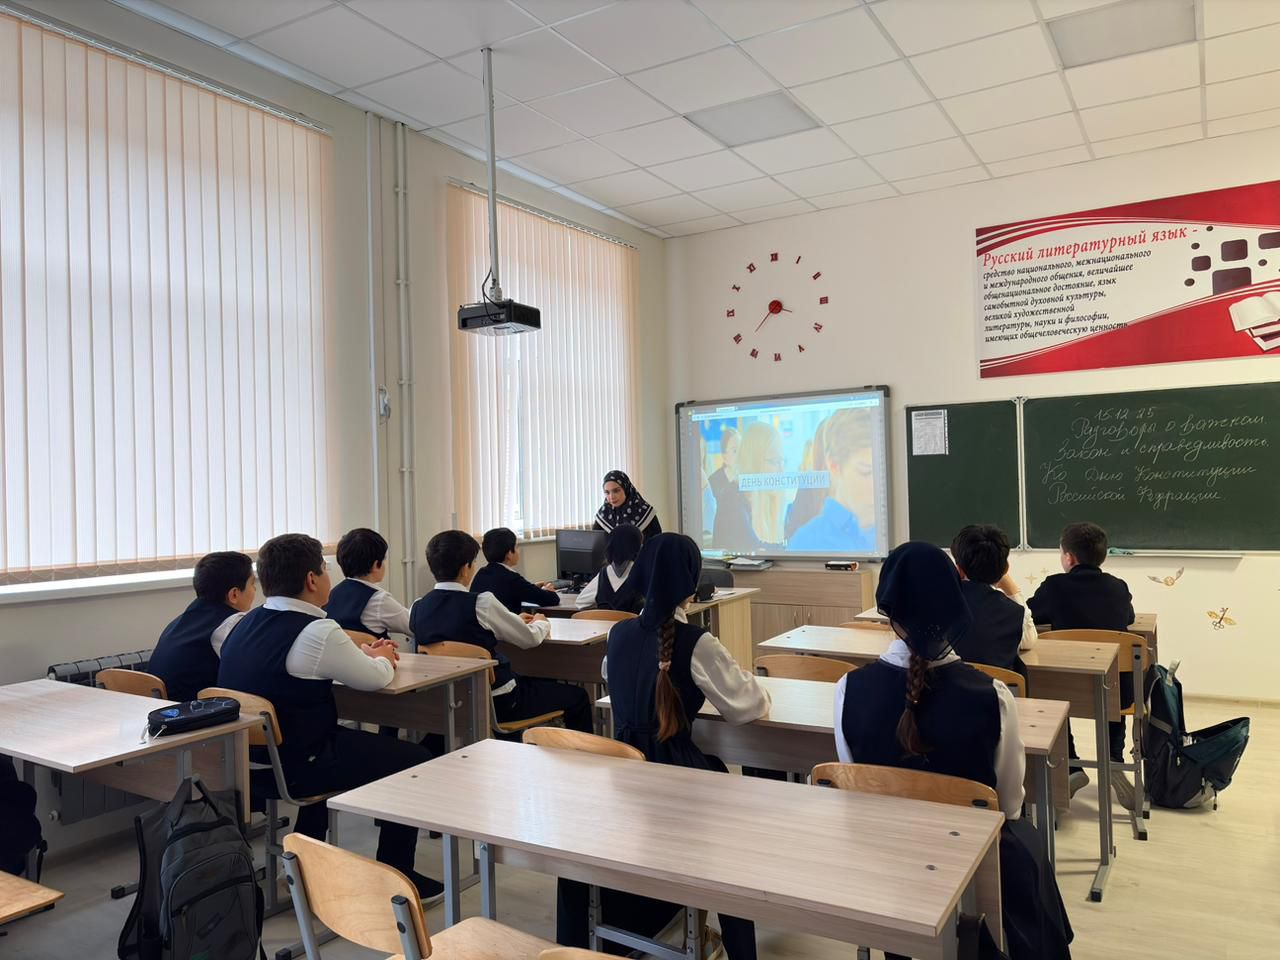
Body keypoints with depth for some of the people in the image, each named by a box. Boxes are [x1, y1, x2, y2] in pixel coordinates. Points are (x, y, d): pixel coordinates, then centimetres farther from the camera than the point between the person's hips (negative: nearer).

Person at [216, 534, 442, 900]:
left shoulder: (246, 623, 3)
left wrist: (365, 655, 11)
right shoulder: (316, 632, -23)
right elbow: (375, 678, -11)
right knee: (415, 760, 3)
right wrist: (381, 659, 11)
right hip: (293, 767, -9)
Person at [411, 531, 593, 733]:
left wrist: (513, 621, 16)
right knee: (576, 696, 11)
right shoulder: (481, 603, -22)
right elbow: (530, 639, -9)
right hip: (498, 702, -7)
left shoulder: (417, 609, -4)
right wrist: (541, 623, 13)